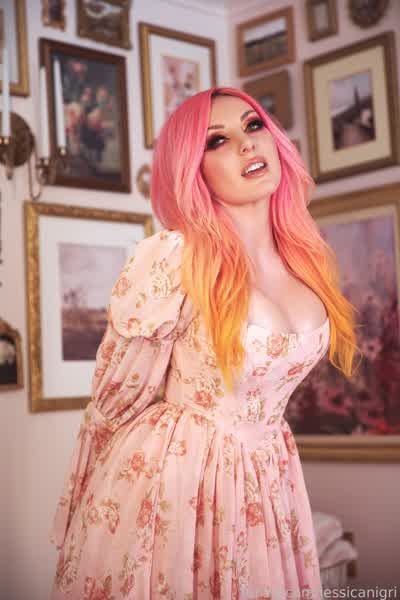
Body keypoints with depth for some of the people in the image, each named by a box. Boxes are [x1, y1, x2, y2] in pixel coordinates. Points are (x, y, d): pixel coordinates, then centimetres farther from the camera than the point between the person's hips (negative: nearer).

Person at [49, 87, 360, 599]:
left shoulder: (306, 261, 0)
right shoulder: (172, 259, -19)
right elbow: (115, 402, -10)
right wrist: (82, 514, 0)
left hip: (265, 478, 6)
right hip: (166, 480, -5)